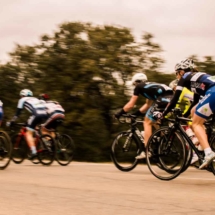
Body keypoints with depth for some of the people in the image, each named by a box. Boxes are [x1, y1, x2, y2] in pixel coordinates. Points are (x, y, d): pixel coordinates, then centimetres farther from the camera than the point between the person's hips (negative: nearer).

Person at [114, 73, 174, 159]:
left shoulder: (139, 87, 14)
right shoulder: (150, 87, 37)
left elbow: (130, 104, 15)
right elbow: (148, 104, 41)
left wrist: (120, 113, 26)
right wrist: (136, 113, 39)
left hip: (162, 101, -8)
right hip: (171, 99, 8)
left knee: (147, 123, 4)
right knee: (155, 122, 27)